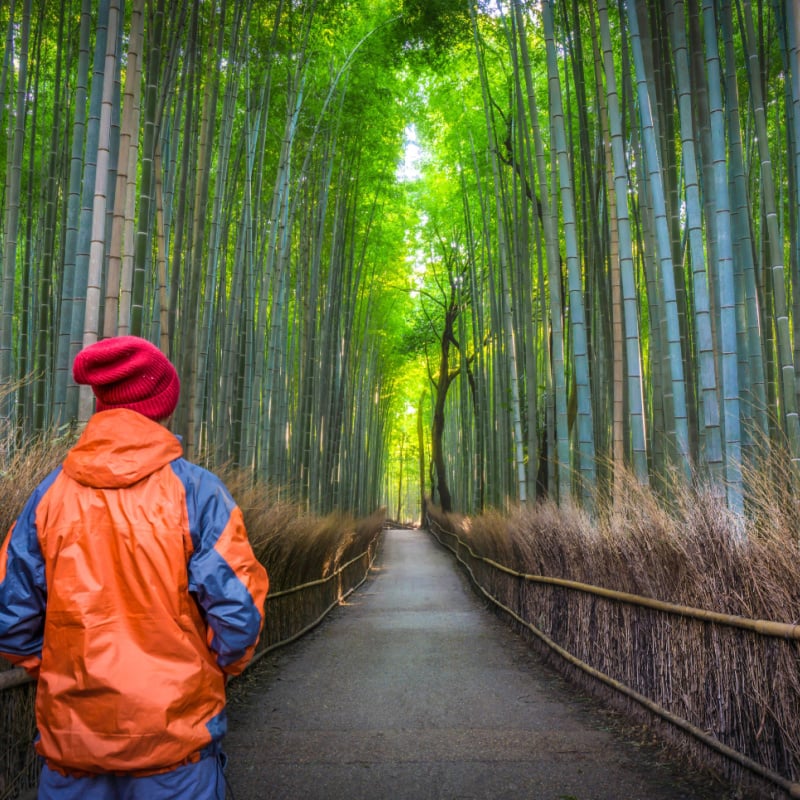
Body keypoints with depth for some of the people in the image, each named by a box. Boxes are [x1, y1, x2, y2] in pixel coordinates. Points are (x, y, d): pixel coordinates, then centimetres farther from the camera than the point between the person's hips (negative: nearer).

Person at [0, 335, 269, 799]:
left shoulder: (50, 493, -3)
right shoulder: (195, 490, -13)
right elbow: (238, 611, -15)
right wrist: (218, 671, 4)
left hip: (71, 729, 3)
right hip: (175, 727, -3)